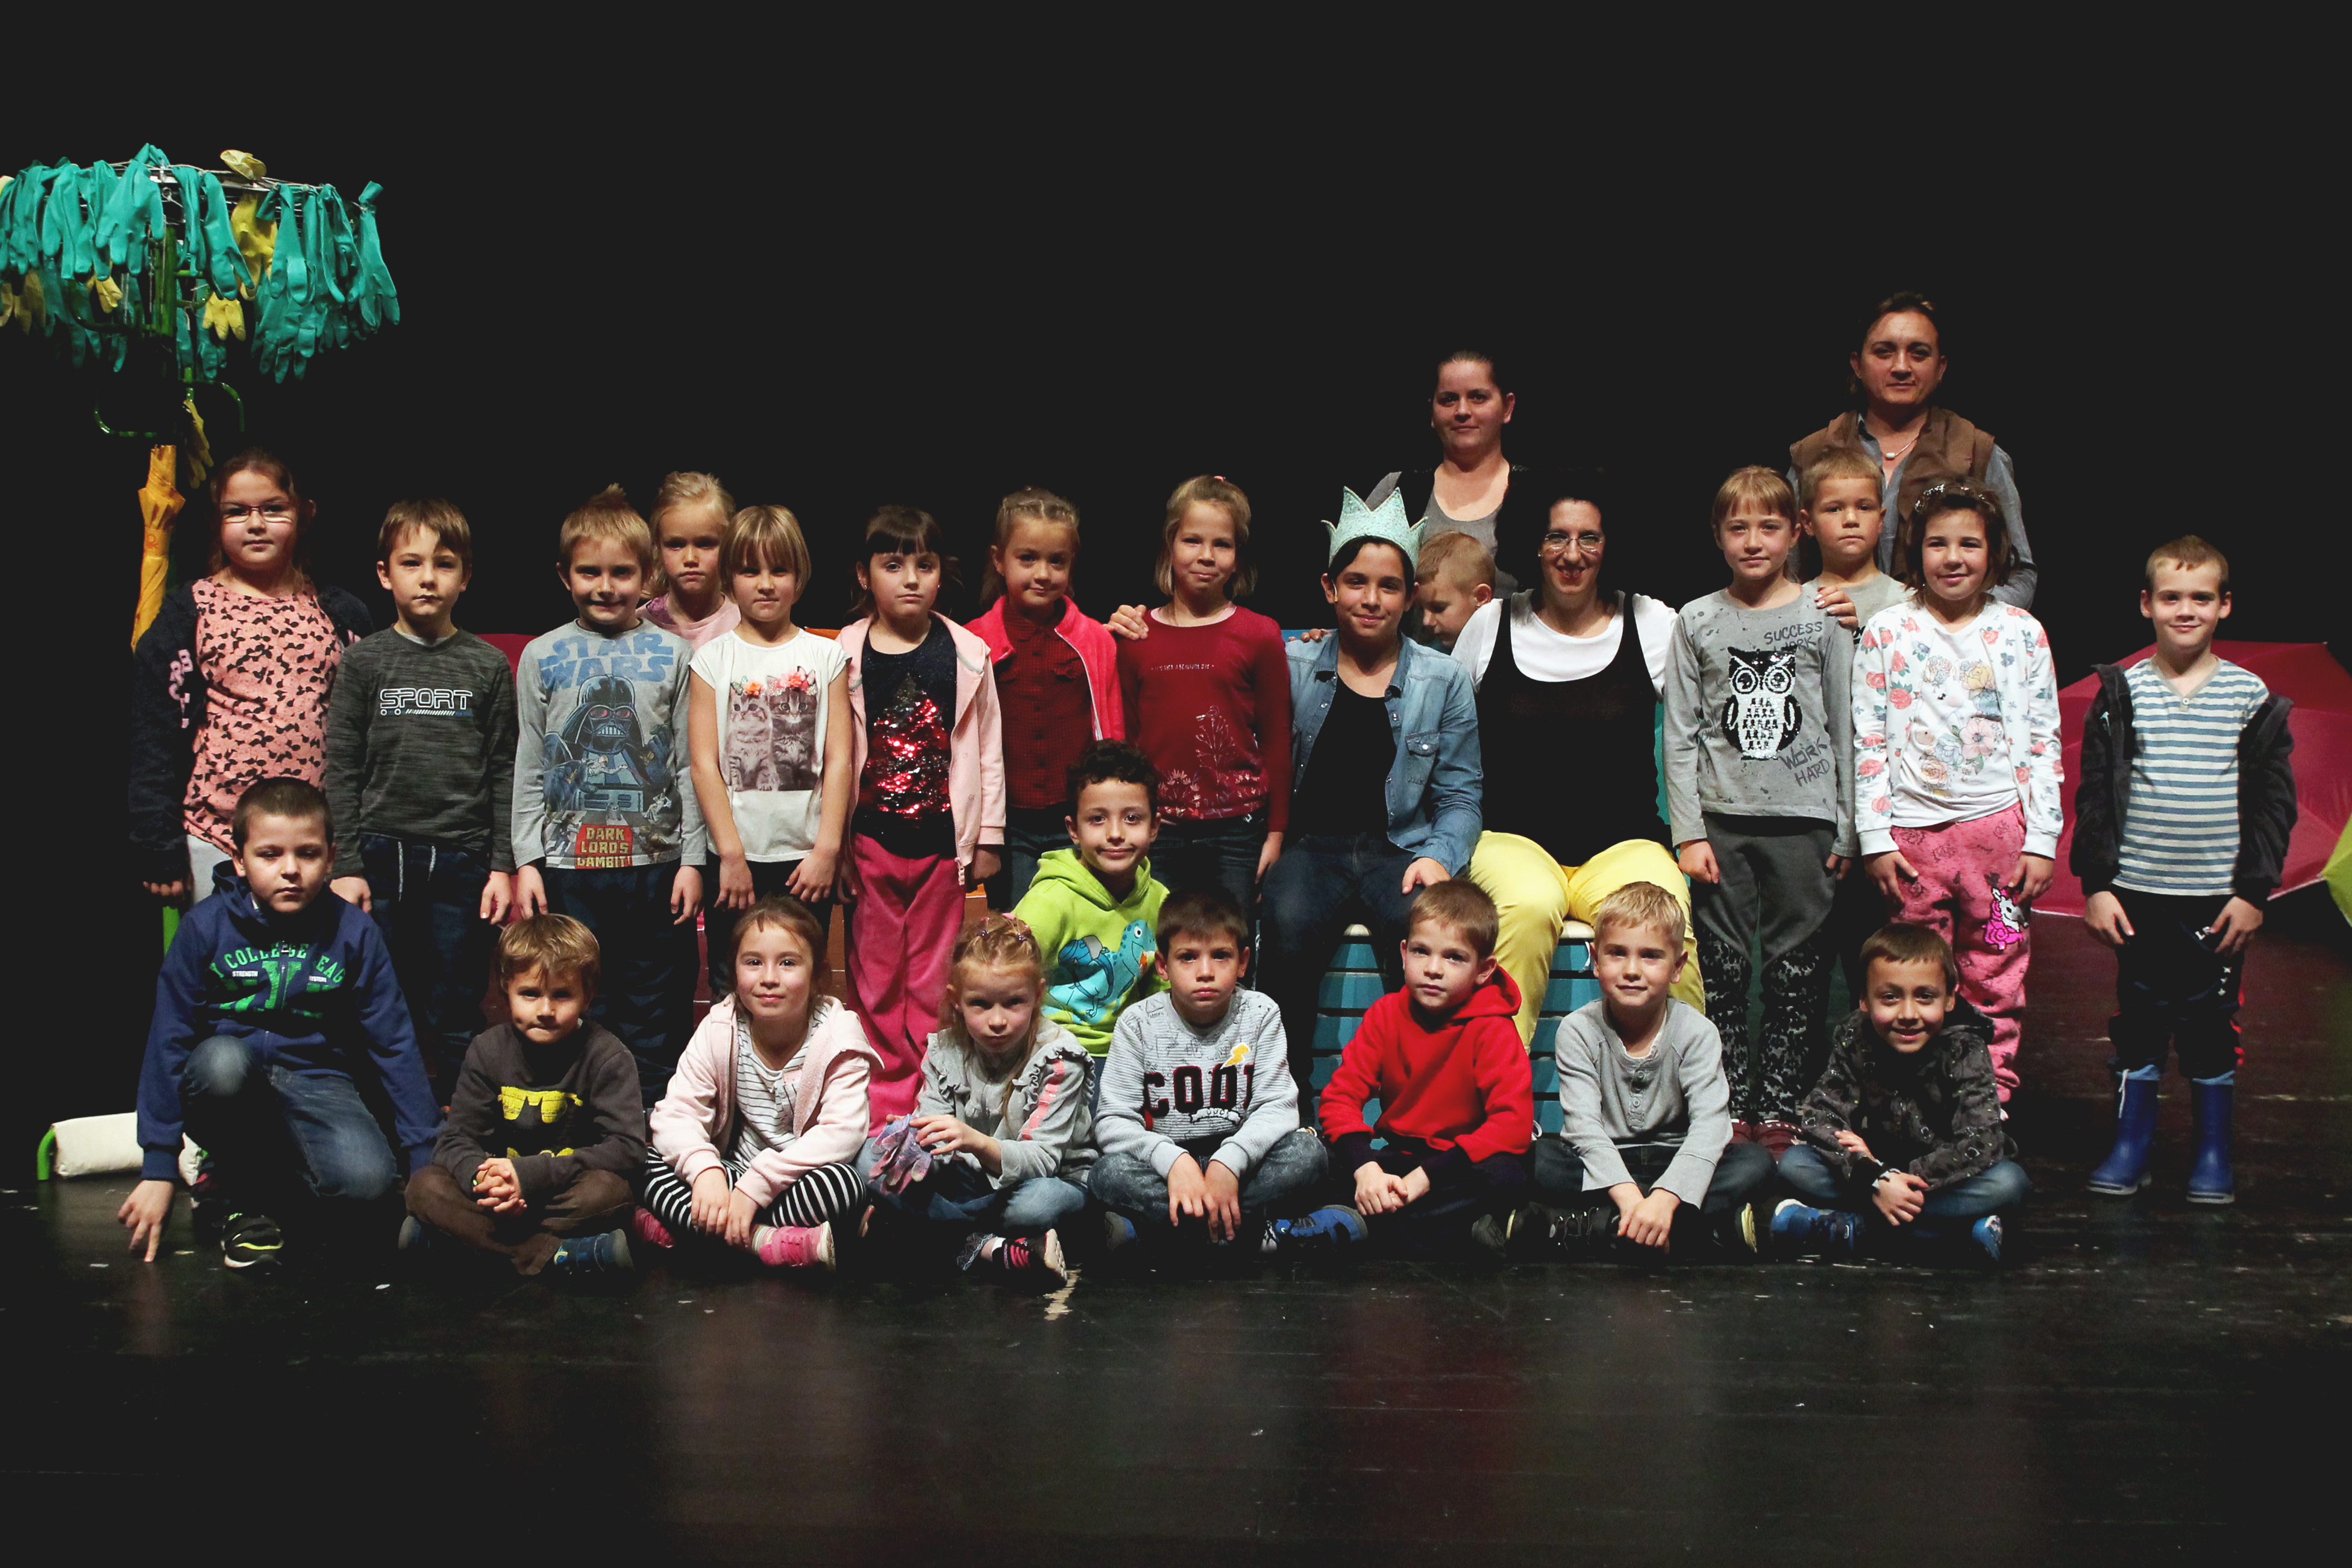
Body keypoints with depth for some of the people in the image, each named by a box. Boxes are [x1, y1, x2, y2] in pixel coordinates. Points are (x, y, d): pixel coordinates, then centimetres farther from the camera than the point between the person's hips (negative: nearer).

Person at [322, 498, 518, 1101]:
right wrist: (345, 865, -3)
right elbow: (341, 770, 3)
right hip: (382, 859, 0)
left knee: (456, 1023, 4)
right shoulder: (364, 660, 4)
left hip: (463, 862, 0)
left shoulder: (488, 665, 5)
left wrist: (503, 867, 0)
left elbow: (504, 773, 5)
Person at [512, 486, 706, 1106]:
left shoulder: (672, 655, 4)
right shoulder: (542, 657, 6)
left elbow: (689, 766, 5)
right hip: (568, 865, 0)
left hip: (656, 862, 0)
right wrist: (525, 861, 1)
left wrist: (692, 859, 0)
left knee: (656, 1010, 3)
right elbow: (529, 769, 7)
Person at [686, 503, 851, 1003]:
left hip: (807, 856, 1)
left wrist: (828, 849, -6)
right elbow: (703, 762, -3)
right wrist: (731, 855, -9)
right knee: (732, 991, 5)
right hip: (736, 856, -1)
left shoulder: (826, 655, 5)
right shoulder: (713, 658, 1)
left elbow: (837, 759, 2)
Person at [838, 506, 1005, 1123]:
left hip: (942, 838, 0)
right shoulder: (845, 656, -1)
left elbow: (988, 751, 6)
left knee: (932, 978, 6)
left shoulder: (966, 656, 2)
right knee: (876, 975, 6)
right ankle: (885, 1098, 16)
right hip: (871, 838, 0)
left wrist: (988, 836, 5)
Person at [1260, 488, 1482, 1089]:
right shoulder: (1293, 667, 11)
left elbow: (1460, 797, 9)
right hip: (1312, 845, 0)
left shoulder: (1444, 682, 10)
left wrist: (1439, 857, -10)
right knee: (1289, 926, -33)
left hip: (1401, 848, 0)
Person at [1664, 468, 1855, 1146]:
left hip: (1803, 817, -1)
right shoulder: (1697, 622, 5)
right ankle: (1731, 1108, 10)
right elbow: (1679, 735, 5)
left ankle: (1778, 1109, 10)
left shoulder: (1825, 618, 3)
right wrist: (1688, 832, -2)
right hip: (1721, 818, 1)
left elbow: (1845, 730, 6)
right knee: (1720, 970, 2)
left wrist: (1846, 834, 3)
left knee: (1797, 970, 1)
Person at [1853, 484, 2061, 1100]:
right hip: (1913, 830, 0)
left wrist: (2041, 841, -1)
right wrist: (1876, 839, -4)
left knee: (1995, 981, 6)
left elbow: (2044, 743, 4)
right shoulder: (1886, 632, 1)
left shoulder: (2023, 634, 3)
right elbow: (1868, 741, 1)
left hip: (1999, 826, 0)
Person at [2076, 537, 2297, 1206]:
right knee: (2139, 1018, 6)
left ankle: (2214, 1152, 18)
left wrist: (2254, 889, -4)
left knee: (2212, 1022, 6)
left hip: (2219, 897, 0)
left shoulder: (2252, 698, 2)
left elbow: (2274, 802, 3)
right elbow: (2095, 795, 3)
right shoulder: (2121, 694, 2)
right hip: (2139, 894, 0)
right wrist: (2097, 884, -3)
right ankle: (2131, 1146, 17)